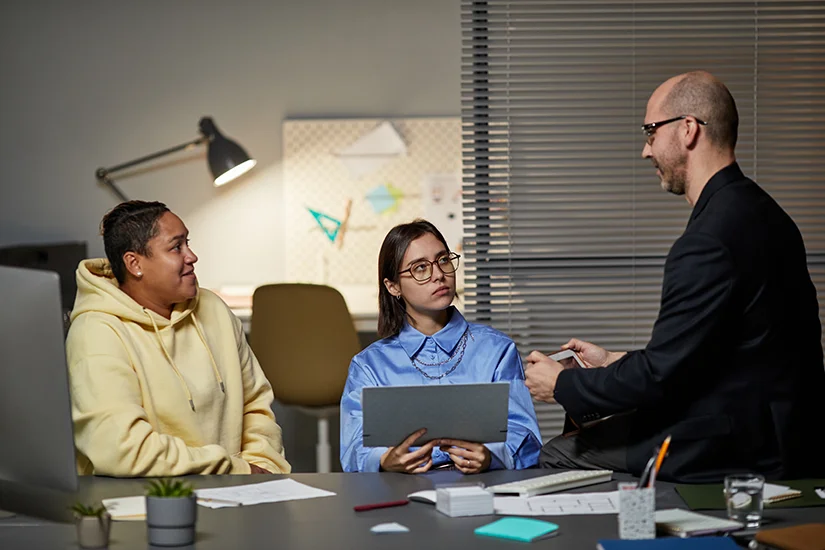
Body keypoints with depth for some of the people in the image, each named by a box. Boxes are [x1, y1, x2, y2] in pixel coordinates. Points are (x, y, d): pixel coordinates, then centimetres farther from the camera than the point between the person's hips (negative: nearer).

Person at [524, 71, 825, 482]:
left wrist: (563, 385, -5)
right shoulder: (759, 211, 10)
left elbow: (660, 375, -19)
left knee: (556, 457, -2)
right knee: (582, 432, 17)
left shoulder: (710, 239, -23)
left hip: (738, 449, -10)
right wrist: (614, 362, 18)